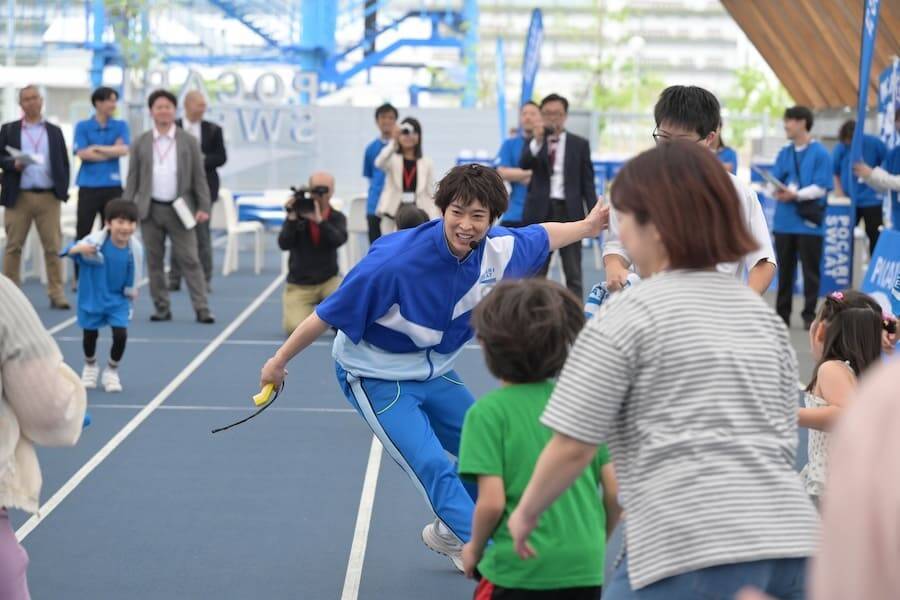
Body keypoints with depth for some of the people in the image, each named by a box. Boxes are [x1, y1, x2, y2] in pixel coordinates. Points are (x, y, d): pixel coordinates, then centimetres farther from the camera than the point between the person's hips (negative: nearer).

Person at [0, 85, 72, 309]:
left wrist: (63, 190, 1)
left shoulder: (54, 131, 12)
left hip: (49, 197, 1)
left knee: (53, 247, -2)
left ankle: (57, 295, 0)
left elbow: (64, 163, 11)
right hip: (18, 197, -1)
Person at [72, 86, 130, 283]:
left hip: (113, 186, 1)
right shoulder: (83, 127, 4)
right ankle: (79, 277, 7)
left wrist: (97, 148, -8)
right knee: (83, 233, 1)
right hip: (88, 186, -1)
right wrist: (112, 151, -6)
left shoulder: (120, 126, 8)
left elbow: (124, 150, -7)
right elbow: (82, 153, -9)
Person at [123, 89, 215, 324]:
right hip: (150, 209, 2)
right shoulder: (141, 143, 7)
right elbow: (132, 180, 8)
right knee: (154, 261, 5)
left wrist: (203, 207, -5)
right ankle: (162, 308, 13)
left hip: (179, 209, -2)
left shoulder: (188, 141, 5)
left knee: (190, 260, -4)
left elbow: (199, 178, 4)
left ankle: (202, 309, -5)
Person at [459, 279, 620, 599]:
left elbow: (492, 502, -15)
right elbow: (615, 491, 3)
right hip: (586, 572, 4)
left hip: (520, 571, -4)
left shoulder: (488, 412, -9)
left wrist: (474, 548, 4)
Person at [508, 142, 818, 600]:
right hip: (791, 543, 7)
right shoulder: (761, 311, 19)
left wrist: (526, 512, 15)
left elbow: (573, 447, -3)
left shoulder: (627, 314, -1)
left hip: (695, 553, -6)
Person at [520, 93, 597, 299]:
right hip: (541, 211, 1)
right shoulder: (533, 143, 7)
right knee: (535, 272, 5)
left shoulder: (580, 144, 5)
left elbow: (588, 182, 4)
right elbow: (523, 165, -12)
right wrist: (537, 141, -25)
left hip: (569, 211, -1)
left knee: (573, 273, 0)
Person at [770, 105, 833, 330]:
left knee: (810, 271, 2)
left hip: (809, 221, -5)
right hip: (784, 221, 5)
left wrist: (795, 194, -21)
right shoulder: (784, 153, 11)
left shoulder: (820, 154, -6)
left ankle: (809, 315, 9)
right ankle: (782, 314, 18)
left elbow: (820, 188, -11)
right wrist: (779, 191, -13)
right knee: (785, 270, 10)